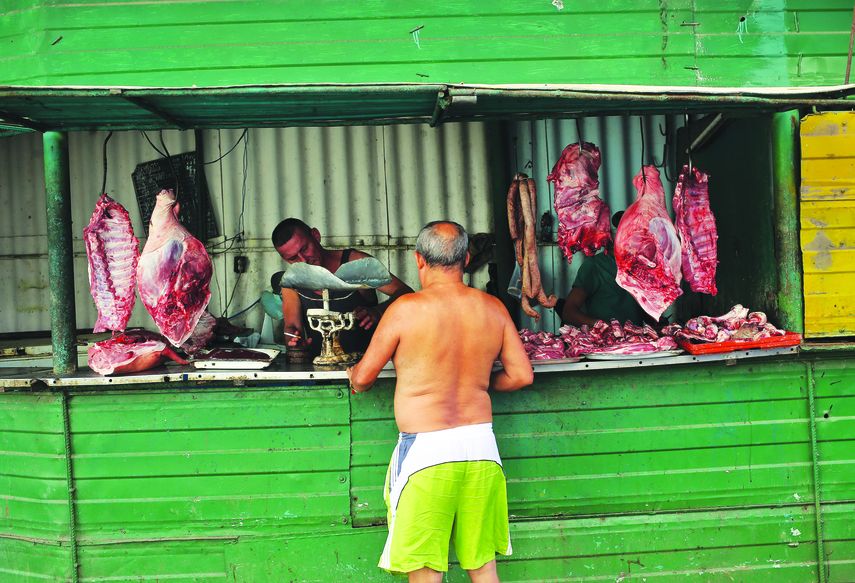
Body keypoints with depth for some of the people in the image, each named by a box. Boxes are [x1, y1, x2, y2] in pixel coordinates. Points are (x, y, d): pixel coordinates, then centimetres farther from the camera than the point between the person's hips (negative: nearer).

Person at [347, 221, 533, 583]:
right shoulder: (493, 308, 2)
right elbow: (522, 375, 6)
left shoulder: (407, 308, -9)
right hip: (481, 447, 5)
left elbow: (363, 377, -2)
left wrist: (353, 376, 21)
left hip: (426, 449, -4)